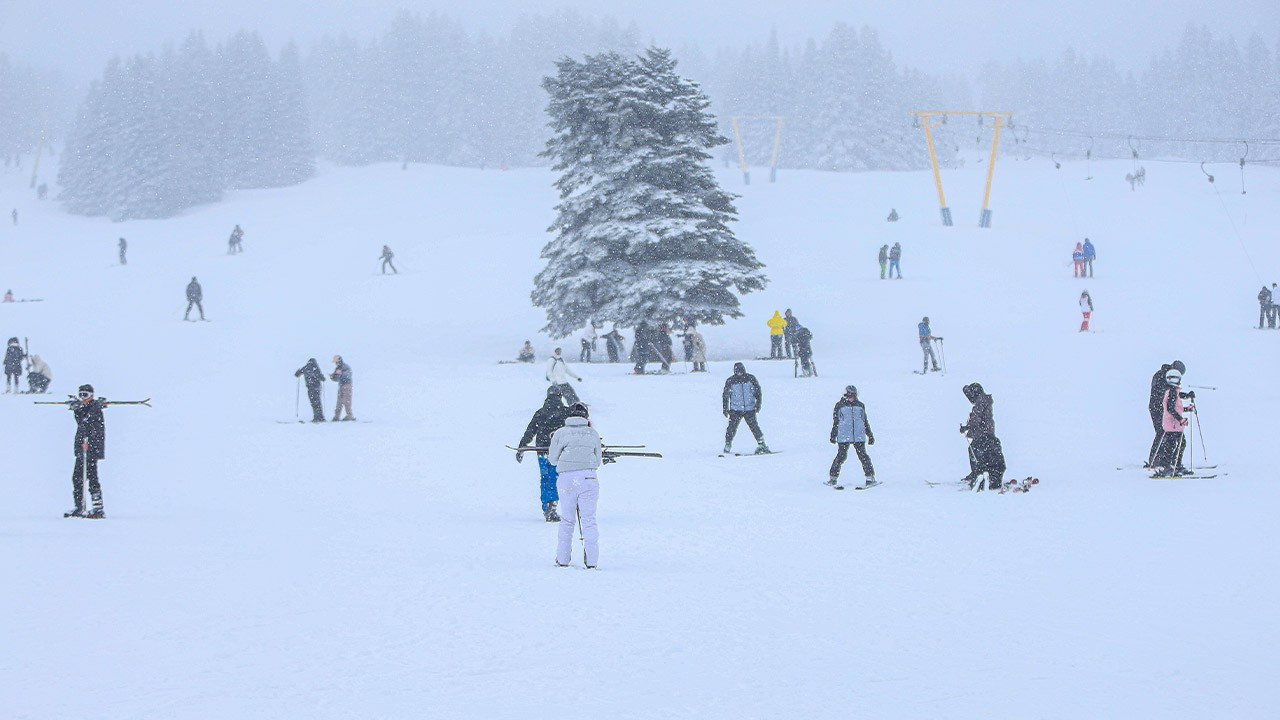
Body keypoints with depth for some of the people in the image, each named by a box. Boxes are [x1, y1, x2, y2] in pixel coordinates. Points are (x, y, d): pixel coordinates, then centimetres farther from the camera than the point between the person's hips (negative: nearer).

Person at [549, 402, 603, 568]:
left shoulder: (560, 433, 3)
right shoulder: (593, 433, 8)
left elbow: (553, 460, 8)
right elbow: (597, 461, 12)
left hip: (566, 479, 0)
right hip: (588, 478, 0)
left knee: (567, 520, 12)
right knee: (589, 519, 4)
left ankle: (563, 559, 13)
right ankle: (591, 560, -2)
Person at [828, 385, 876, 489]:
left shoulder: (860, 405, 13)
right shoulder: (840, 405, 5)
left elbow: (865, 421, 21)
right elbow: (835, 421, 9)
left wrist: (870, 435, 21)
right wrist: (833, 435, 6)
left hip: (859, 437, 2)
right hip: (844, 436, -2)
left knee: (863, 456, -3)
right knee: (841, 456, -5)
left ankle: (870, 477, 2)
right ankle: (833, 478, 7)